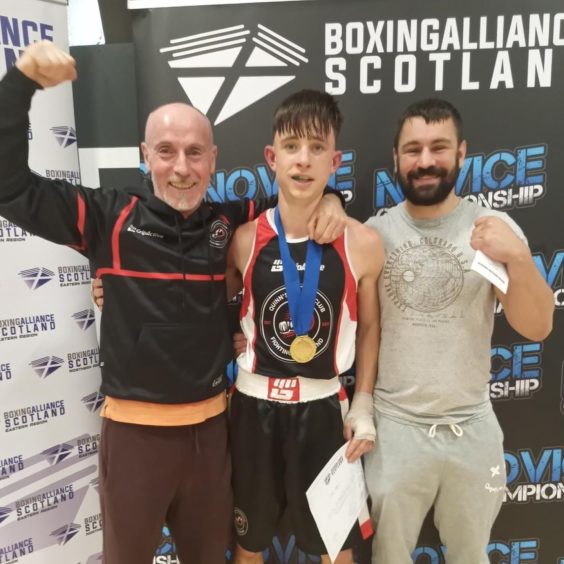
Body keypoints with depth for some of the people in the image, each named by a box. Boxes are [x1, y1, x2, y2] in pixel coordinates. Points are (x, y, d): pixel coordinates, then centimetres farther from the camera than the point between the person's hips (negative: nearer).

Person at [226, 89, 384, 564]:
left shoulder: (362, 244, -11)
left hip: (323, 409, 0)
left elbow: (368, 328, 2)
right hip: (254, 407, 1)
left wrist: (364, 406, 2)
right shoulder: (243, 240, -10)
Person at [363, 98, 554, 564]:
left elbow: (537, 327, -8)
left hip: (473, 428, 1)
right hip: (394, 426, 0)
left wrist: (518, 257, -26)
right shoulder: (374, 232, -5)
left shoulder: (495, 229, -6)